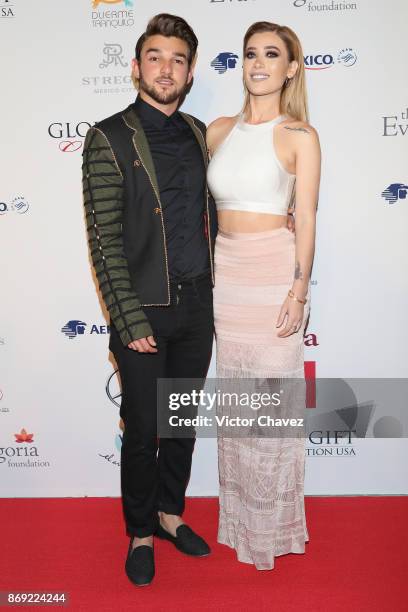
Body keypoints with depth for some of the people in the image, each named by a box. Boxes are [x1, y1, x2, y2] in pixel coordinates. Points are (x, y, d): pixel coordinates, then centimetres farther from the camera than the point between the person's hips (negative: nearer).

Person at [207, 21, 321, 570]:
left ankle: (272, 523, 25)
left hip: (273, 272, -4)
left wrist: (299, 291, -13)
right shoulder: (219, 130, 10)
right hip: (224, 269, 5)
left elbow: (306, 220, -6)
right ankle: (239, 516, 32)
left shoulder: (300, 136, -3)